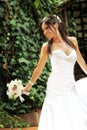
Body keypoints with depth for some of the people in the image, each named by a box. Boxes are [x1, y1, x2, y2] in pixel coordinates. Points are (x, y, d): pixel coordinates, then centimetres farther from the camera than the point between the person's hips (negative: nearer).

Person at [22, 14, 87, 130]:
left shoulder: (72, 41, 7)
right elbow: (39, 68, 8)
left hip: (71, 88, 3)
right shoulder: (47, 46, 1)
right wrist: (28, 86, 12)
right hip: (55, 88, -2)